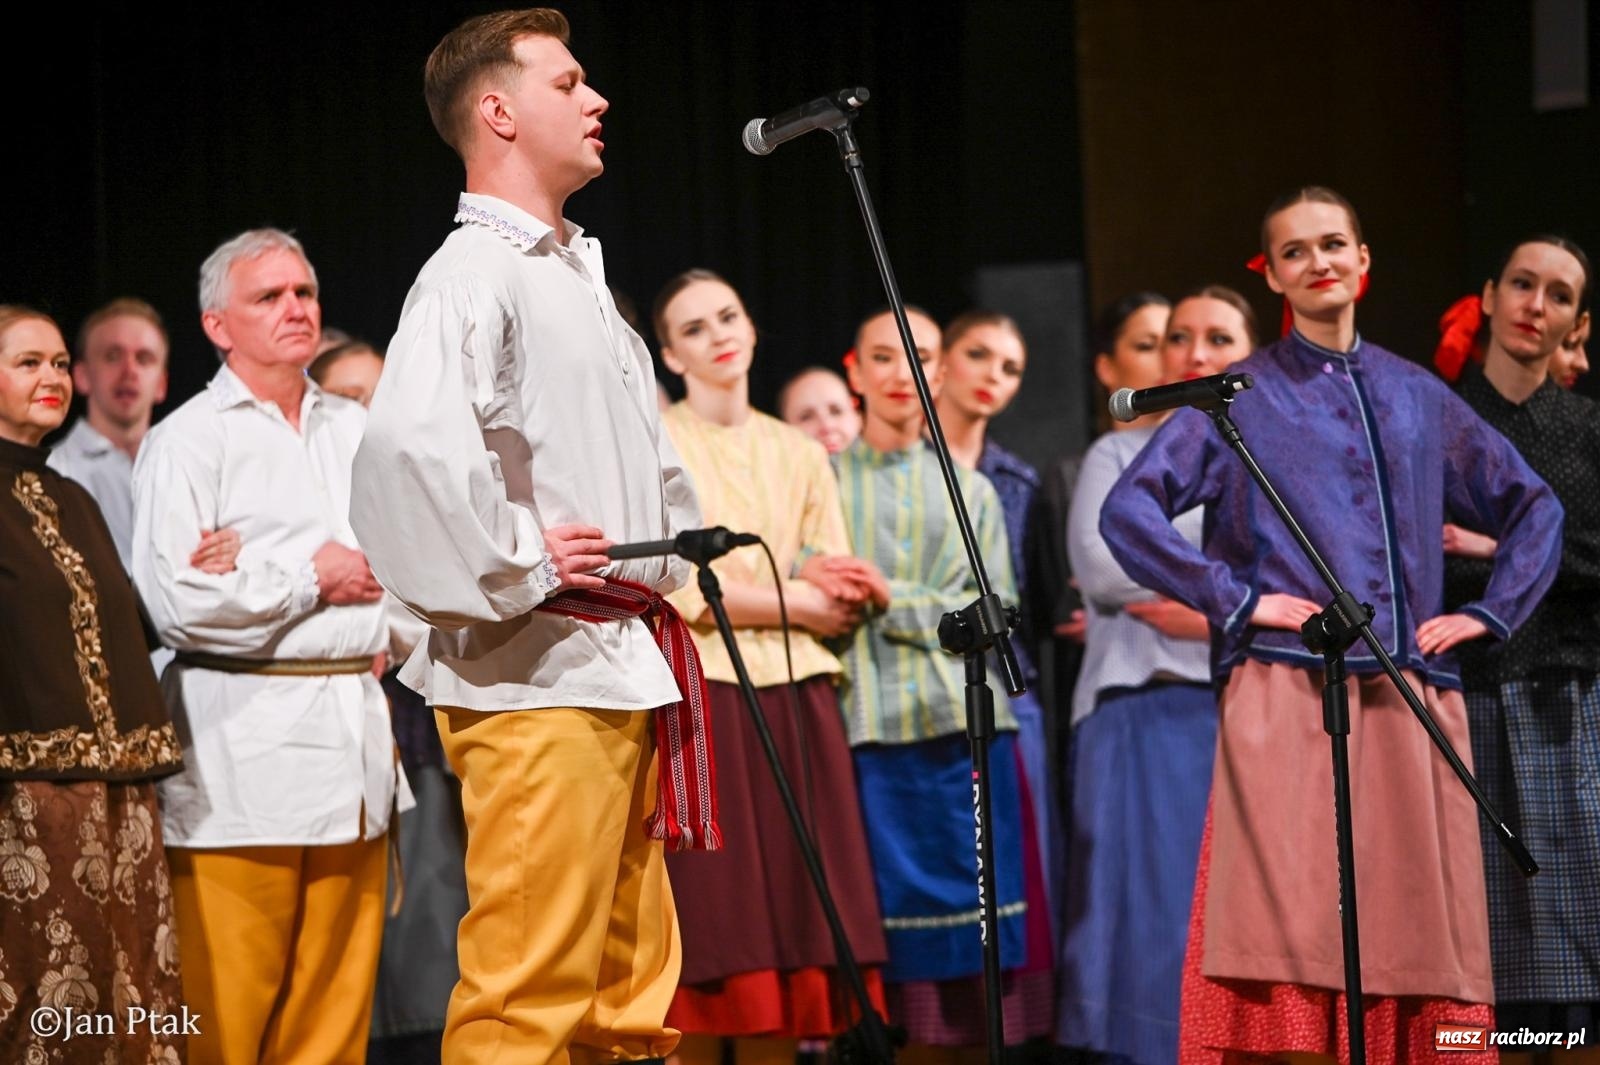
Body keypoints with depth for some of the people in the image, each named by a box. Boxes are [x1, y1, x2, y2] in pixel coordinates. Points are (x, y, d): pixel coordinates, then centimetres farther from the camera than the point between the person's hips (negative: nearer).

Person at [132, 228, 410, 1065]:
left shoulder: (356, 431, 18)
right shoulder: (188, 442, -3)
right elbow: (176, 601, -15)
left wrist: (395, 633, 10)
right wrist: (313, 579, -6)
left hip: (354, 739, 6)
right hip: (246, 747, -6)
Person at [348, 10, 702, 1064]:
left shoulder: (583, 275, 20)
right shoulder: (473, 275, -11)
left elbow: (652, 458, 34)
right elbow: (410, 443, -30)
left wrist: (674, 560, 18)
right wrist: (518, 570, -20)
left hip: (627, 665, 10)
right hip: (538, 676, -10)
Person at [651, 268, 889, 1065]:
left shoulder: (799, 454, 17)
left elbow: (845, 593, 15)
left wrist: (824, 580, -8)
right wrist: (795, 600, -5)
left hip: (796, 705, 4)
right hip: (699, 700, -4)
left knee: (788, 929, -1)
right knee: (707, 933, -8)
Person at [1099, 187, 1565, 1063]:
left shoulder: (1417, 397, 18)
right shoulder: (1242, 399, 8)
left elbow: (1533, 507, 26)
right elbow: (1128, 510, -2)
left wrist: (1490, 613, 13)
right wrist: (1234, 599, -8)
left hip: (1411, 710, 3)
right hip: (1286, 702, -3)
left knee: (1416, 939, -1)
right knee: (1293, 922, -11)